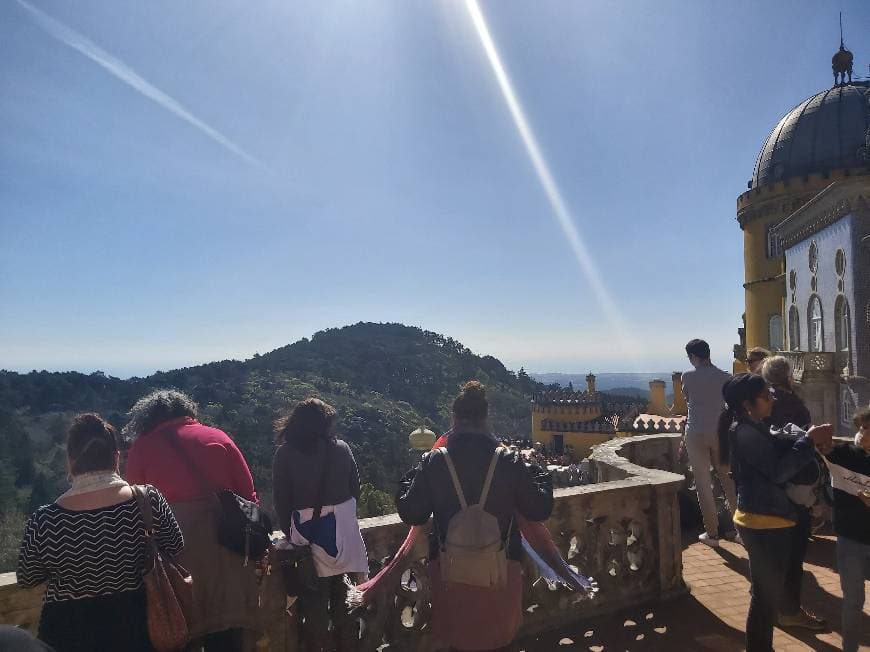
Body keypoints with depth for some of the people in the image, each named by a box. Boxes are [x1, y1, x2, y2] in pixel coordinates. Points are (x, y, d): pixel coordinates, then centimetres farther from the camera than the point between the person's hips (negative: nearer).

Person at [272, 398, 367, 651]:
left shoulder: (285, 453, -5)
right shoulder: (341, 449, -2)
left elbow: (281, 498, -4)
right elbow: (355, 488, 6)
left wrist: (289, 531, 7)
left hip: (308, 530, -2)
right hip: (342, 528, 2)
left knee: (314, 591, 8)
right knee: (340, 586, 16)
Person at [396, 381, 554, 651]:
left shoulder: (434, 462, -14)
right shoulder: (509, 462, -14)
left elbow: (411, 514, -8)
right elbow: (539, 510, -7)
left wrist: (409, 478, 9)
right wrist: (538, 472, 8)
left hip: (449, 567, 0)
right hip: (500, 566, 0)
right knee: (498, 630, 25)